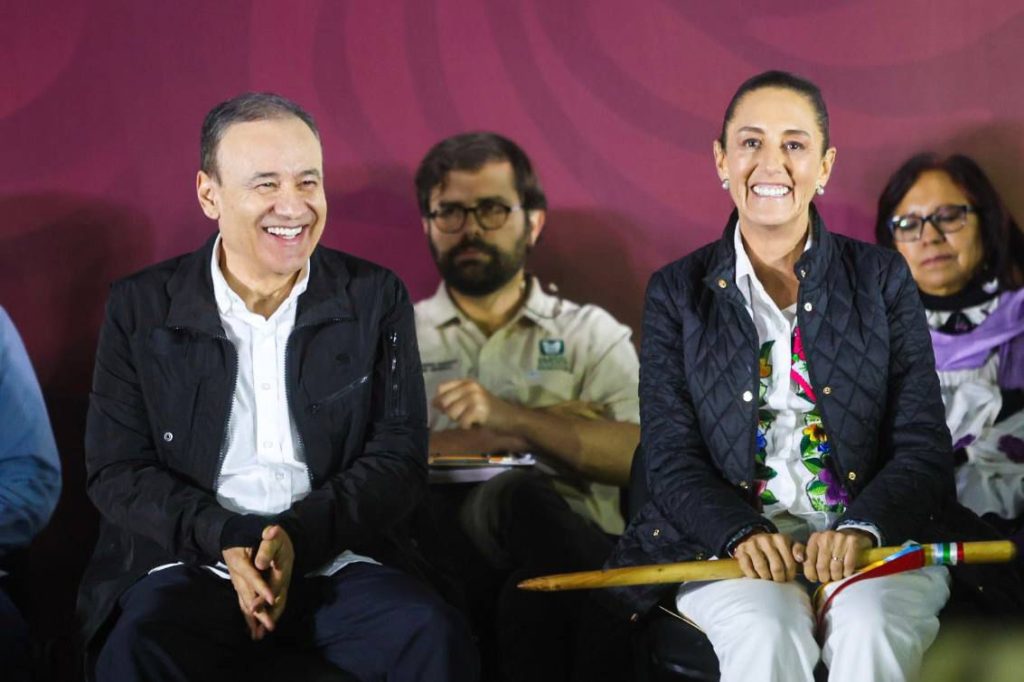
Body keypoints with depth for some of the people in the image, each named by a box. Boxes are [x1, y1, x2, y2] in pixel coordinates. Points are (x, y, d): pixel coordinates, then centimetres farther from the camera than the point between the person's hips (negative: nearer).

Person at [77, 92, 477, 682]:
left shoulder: (377, 298, 7)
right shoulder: (141, 307, 6)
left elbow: (400, 459, 3)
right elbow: (118, 472, 3)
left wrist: (299, 536, -14)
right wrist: (226, 539, -15)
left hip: (339, 561, 1)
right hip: (189, 565, -1)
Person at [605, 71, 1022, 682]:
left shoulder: (883, 279, 9)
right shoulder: (678, 292, 9)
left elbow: (924, 445, 2)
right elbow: (671, 457, 2)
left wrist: (861, 528, -19)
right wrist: (742, 534, -19)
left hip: (877, 538, 0)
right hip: (730, 544, 0)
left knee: (869, 629, -33)